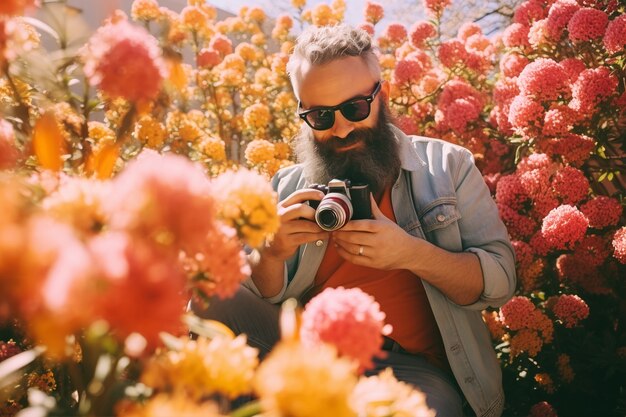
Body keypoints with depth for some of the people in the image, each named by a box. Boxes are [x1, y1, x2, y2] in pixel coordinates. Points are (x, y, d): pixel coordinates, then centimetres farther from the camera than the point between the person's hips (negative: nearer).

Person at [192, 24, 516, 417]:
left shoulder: (448, 165, 5)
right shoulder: (290, 186, 9)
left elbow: (501, 280, -1)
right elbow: (257, 302, 9)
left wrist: (411, 253, -18)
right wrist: (272, 253, -14)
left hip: (411, 362, -2)